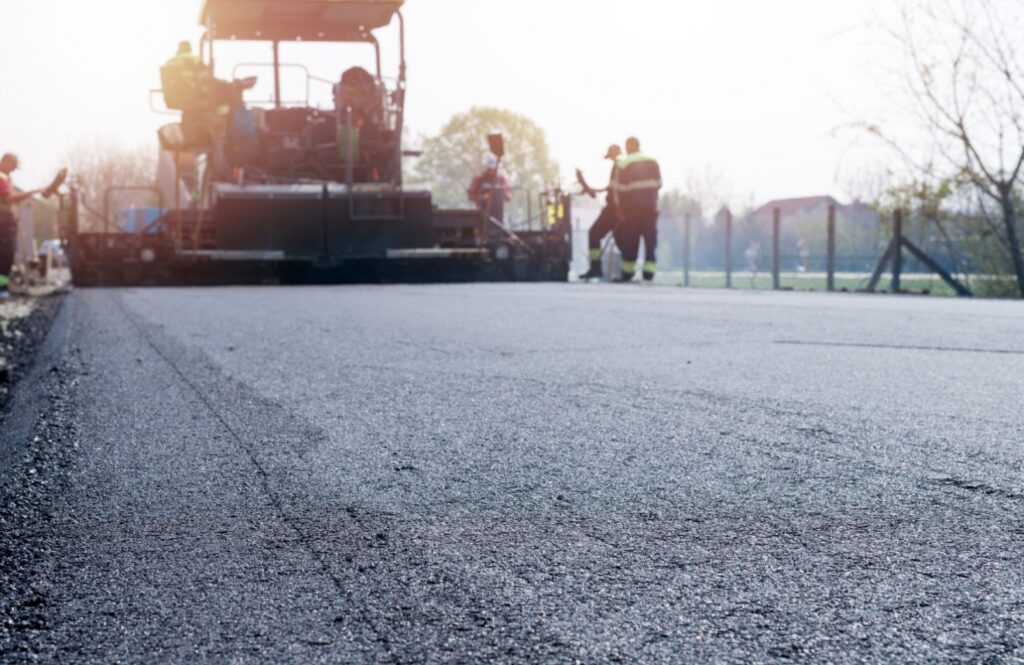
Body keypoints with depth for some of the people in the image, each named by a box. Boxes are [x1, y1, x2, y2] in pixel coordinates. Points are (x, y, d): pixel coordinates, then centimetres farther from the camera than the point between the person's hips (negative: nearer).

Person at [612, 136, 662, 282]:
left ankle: (628, 273, 8)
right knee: (651, 240, 4)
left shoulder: (623, 164, -6)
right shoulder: (653, 162, 7)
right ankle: (649, 274, -2)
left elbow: (619, 189, -6)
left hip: (632, 207, -3)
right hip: (651, 206, 3)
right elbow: (658, 184, 7)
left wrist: (620, 209, 0)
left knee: (630, 241, 5)